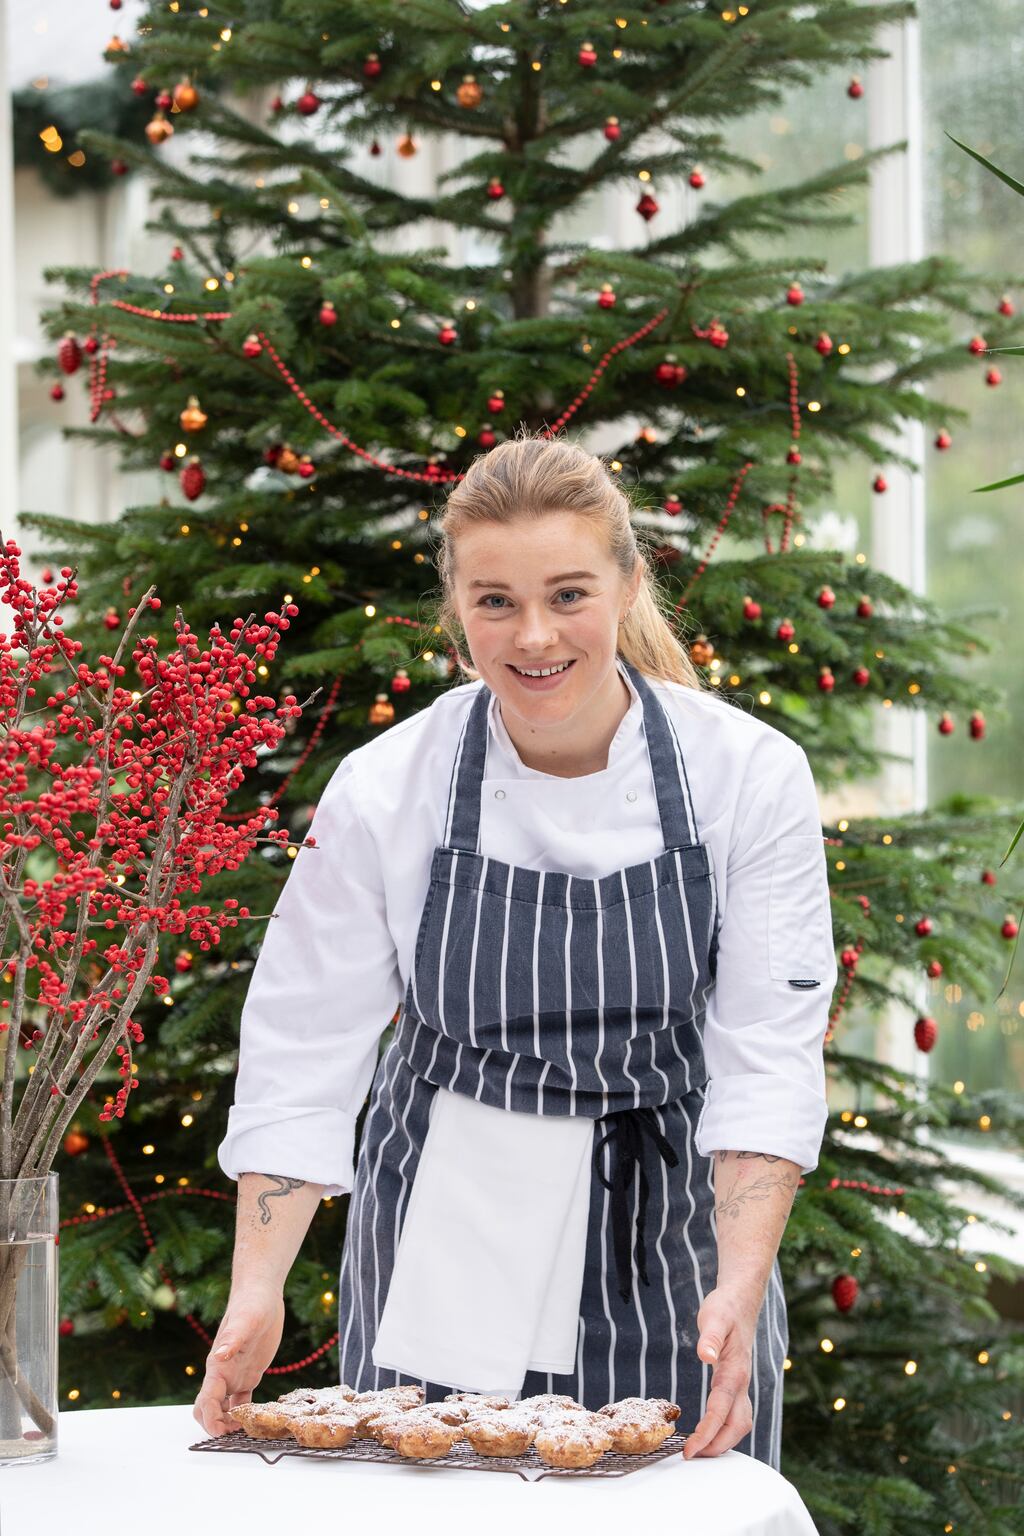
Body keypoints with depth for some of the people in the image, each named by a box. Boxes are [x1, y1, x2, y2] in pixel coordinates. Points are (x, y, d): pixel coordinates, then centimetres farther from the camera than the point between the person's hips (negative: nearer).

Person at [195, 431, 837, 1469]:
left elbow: (767, 1057, -13)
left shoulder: (750, 775, -13)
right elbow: (305, 1045, -8)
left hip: (667, 1231, 0)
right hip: (449, 1237, 0)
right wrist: (258, 1288, -16)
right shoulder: (385, 789, -12)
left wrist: (740, 1284, -25)